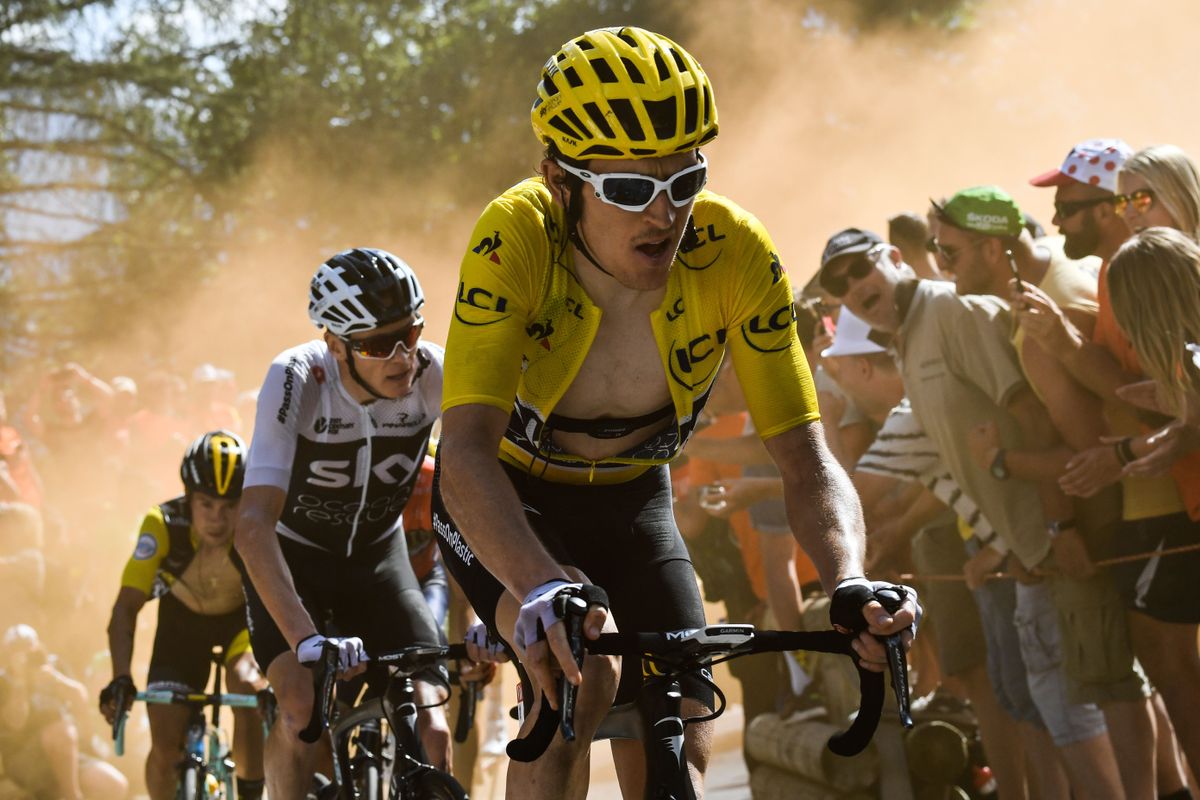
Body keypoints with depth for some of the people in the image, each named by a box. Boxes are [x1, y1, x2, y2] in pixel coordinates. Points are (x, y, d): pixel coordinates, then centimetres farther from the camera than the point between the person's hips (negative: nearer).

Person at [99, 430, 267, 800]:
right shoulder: (164, 525, -33)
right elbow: (127, 606, -34)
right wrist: (120, 679, -48)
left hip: (244, 616, -1)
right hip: (183, 618, 1)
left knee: (247, 688, -31)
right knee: (166, 745, -11)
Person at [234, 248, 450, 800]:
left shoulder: (433, 375, -25)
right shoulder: (297, 379, -31)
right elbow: (253, 525, -40)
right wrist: (308, 640, -52)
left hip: (378, 556, 2)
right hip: (293, 554, -2)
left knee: (430, 727, -15)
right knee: (303, 708, -25)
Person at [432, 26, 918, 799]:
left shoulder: (737, 257, -28)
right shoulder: (515, 239, -34)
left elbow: (806, 458, -27)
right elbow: (466, 448, -43)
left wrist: (851, 583, -48)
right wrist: (542, 588, -62)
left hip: (633, 502, 3)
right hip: (502, 500, -3)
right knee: (580, 672, -30)